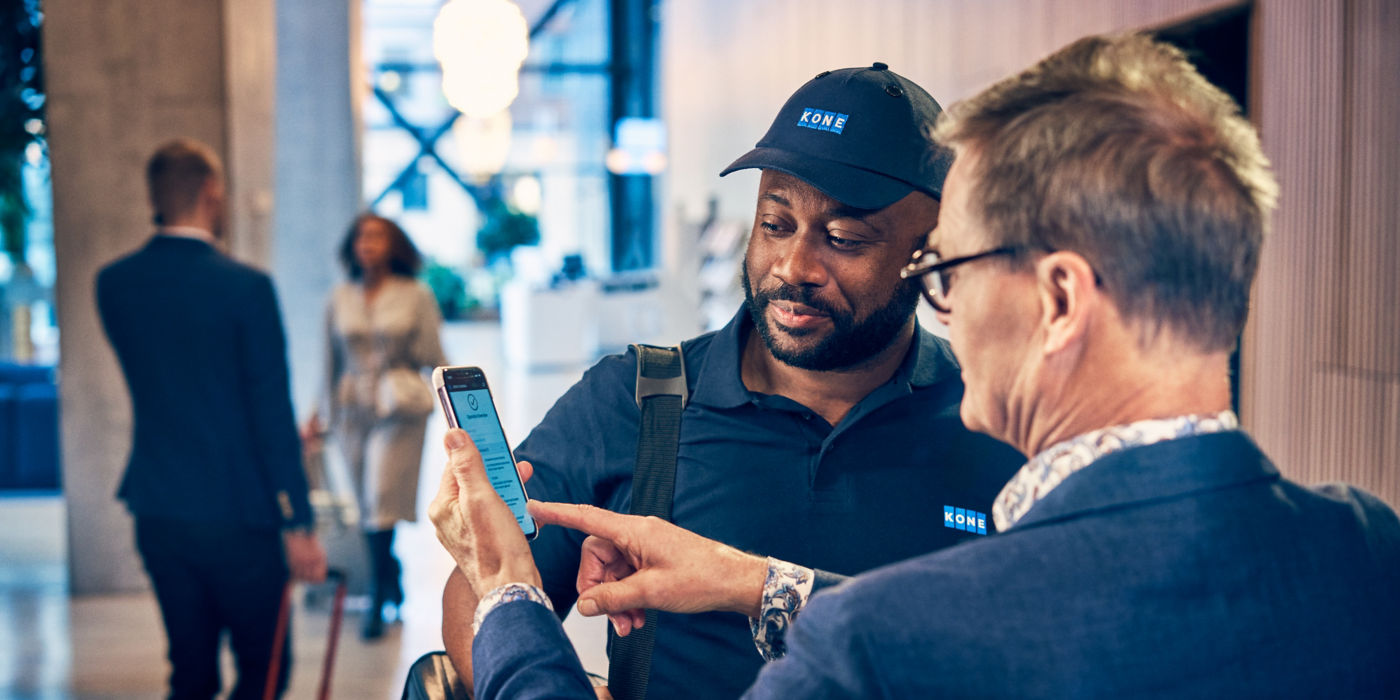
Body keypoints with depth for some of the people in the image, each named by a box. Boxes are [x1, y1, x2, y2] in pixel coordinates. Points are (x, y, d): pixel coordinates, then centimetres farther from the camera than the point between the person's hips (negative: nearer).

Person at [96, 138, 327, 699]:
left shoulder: (113, 284, 2)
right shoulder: (245, 287, -14)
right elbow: (273, 413, -13)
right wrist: (298, 522, -9)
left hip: (157, 511, 5)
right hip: (238, 513, -5)